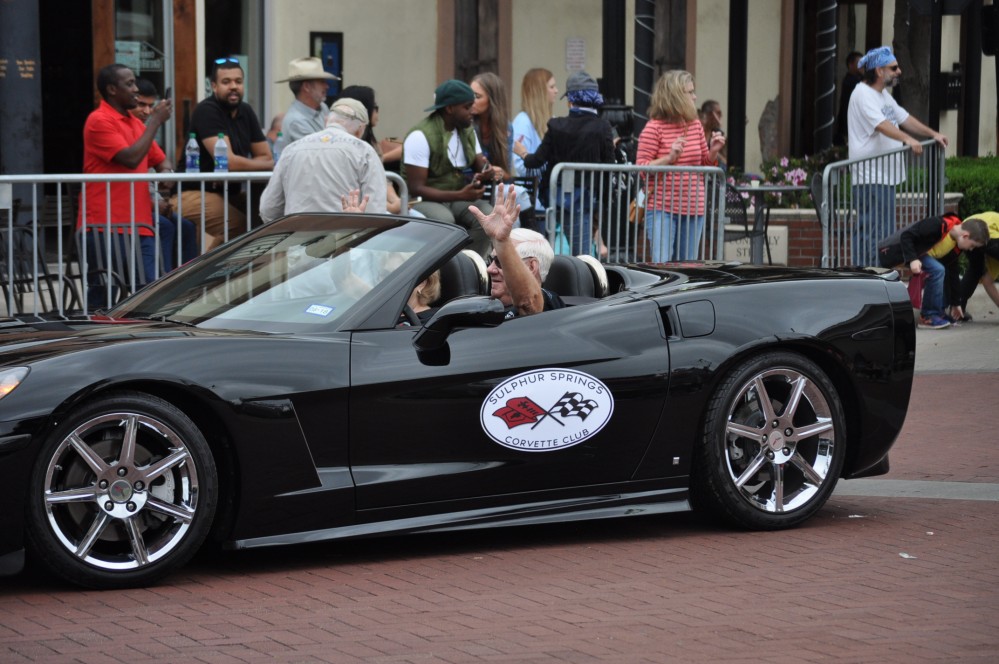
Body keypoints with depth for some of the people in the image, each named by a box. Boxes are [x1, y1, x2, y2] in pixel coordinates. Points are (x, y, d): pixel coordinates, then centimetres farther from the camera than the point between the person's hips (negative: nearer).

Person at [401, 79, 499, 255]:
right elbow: (415, 188, -21)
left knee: (487, 215, -24)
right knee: (444, 219, -38)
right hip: (424, 200, -6)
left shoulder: (467, 131, 6)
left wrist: (487, 174, -19)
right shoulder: (421, 136, -18)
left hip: (457, 199, 6)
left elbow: (481, 167, 9)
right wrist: (460, 195, -28)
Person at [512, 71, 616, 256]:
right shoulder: (602, 127, -8)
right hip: (583, 197, -1)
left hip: (556, 193, 1)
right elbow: (608, 166, -7)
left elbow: (537, 160, -2)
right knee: (581, 253, 1)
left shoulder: (556, 126, -5)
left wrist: (523, 154, 18)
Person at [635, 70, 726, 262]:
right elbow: (641, 168, -8)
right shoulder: (654, 128, -6)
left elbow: (706, 164, 21)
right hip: (662, 209, -6)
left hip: (694, 208, 6)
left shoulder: (695, 125, 11)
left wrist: (714, 151, 0)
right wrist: (669, 158, -20)